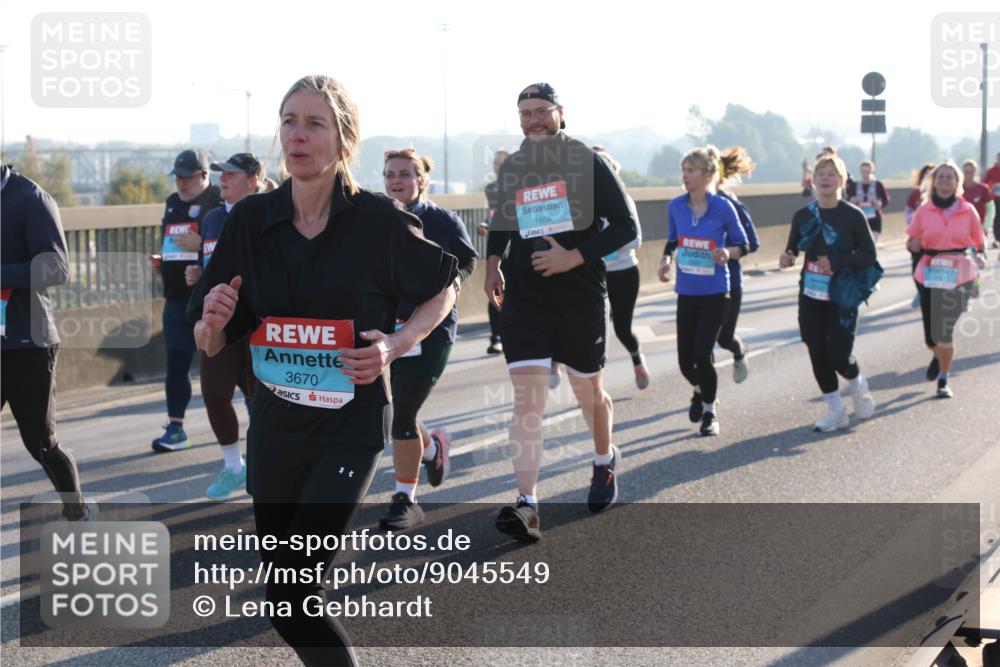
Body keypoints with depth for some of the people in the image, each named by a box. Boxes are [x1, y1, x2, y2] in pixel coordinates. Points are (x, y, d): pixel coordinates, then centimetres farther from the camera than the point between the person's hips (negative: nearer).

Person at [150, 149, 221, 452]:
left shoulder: (218, 201, -8)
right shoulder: (173, 203, 17)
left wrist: (200, 244, -23)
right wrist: (161, 262, 9)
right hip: (177, 297, 7)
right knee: (176, 362, 2)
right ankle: (175, 428, 5)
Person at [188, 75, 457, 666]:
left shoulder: (379, 220, -12)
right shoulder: (252, 219, -3)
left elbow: (442, 289, 5)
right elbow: (211, 345, 3)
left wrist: (397, 344, -12)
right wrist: (215, 321, -20)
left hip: (351, 426, -4)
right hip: (275, 427, 5)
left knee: (289, 597, -14)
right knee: (282, 586, 14)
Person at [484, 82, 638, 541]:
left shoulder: (589, 163, -6)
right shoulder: (509, 169, 7)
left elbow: (626, 227, -8)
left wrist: (575, 257, -18)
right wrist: (493, 263, 9)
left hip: (581, 299, -2)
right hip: (523, 300, 2)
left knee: (588, 390, 14)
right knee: (527, 398, -11)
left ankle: (605, 460, 45)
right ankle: (527, 505, -16)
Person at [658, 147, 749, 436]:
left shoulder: (723, 207, -11)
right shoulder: (676, 206, -2)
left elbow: (743, 244, -2)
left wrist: (728, 253, -23)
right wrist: (666, 261, -6)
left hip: (715, 293, -3)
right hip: (686, 293, 3)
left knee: (702, 355, -10)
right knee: (685, 359, 6)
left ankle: (709, 412, 14)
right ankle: (700, 392, 41)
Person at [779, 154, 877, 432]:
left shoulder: (853, 216, -8)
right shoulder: (803, 216, 3)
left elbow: (869, 256, -6)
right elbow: (792, 251, 12)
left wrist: (836, 261, -19)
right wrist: (786, 259, -12)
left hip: (843, 297, -4)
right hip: (811, 296, 4)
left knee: (838, 355, -10)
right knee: (818, 355, 4)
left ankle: (857, 385, 25)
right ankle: (835, 411, 20)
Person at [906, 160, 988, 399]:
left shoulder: (968, 210, 0)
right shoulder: (924, 211, 0)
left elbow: (980, 242, 9)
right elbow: (911, 241, 7)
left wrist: (981, 257, -8)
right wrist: (913, 245, -15)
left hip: (959, 277, -1)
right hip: (930, 277, 1)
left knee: (944, 332, -10)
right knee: (932, 336, 3)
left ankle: (943, 381, 11)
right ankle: (939, 355, 42)